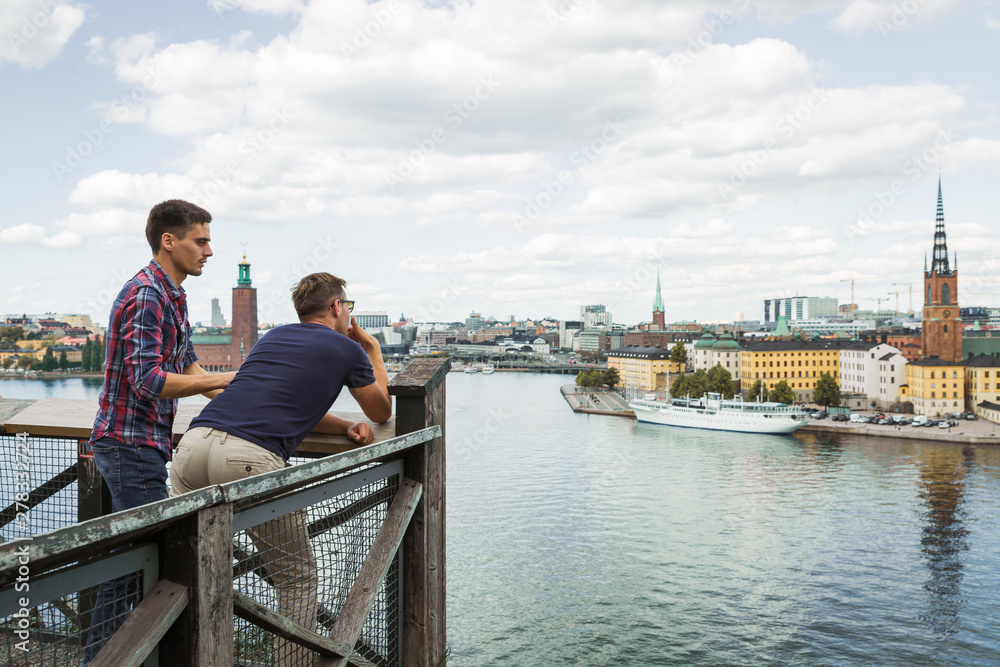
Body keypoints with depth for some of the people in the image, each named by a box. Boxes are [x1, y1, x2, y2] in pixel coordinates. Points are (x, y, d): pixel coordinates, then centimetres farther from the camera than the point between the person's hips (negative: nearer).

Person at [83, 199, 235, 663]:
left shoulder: (171, 296, 14)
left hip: (135, 447, 10)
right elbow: (149, 380, -27)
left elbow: (188, 369, 17)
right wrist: (228, 378, -23)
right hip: (131, 446, -10)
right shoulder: (146, 295, -18)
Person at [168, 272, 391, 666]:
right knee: (297, 579, 11)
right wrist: (373, 348, 38)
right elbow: (381, 412, 28)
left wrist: (346, 427, 30)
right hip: (250, 460, -6)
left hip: (194, 442, 6)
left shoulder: (274, 336, 29)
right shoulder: (347, 349, 12)